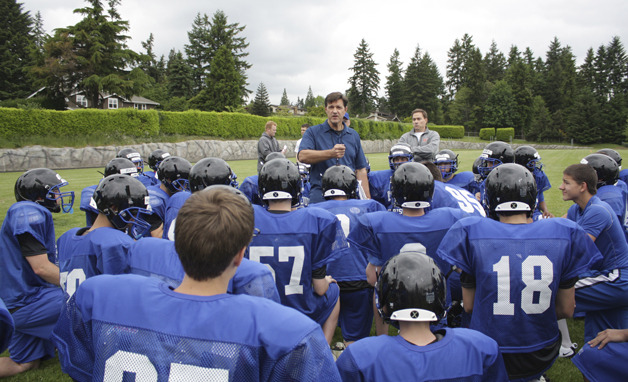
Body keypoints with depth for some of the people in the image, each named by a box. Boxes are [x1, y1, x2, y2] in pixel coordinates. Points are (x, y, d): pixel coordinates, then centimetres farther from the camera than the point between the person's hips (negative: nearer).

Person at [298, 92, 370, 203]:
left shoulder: (354, 135, 16)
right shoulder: (313, 132, 5)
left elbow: (360, 170, 15)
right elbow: (302, 156, -14)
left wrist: (367, 199, 9)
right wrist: (331, 153, -25)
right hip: (321, 195, -3)